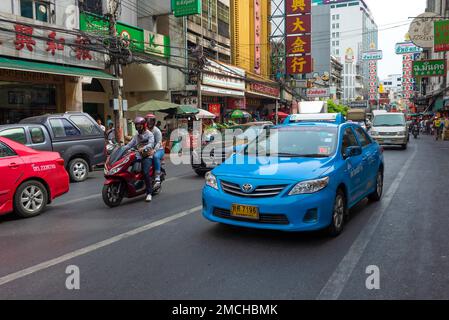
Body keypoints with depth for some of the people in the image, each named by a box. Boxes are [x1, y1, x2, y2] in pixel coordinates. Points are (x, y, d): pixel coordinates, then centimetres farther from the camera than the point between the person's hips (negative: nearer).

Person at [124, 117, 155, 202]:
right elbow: (130, 144, 16)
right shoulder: (136, 135, 23)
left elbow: (151, 144, -17)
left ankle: (149, 193, -21)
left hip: (147, 156, -7)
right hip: (139, 156, 7)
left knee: (145, 172, -25)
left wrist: (143, 148, -36)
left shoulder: (149, 134, 1)